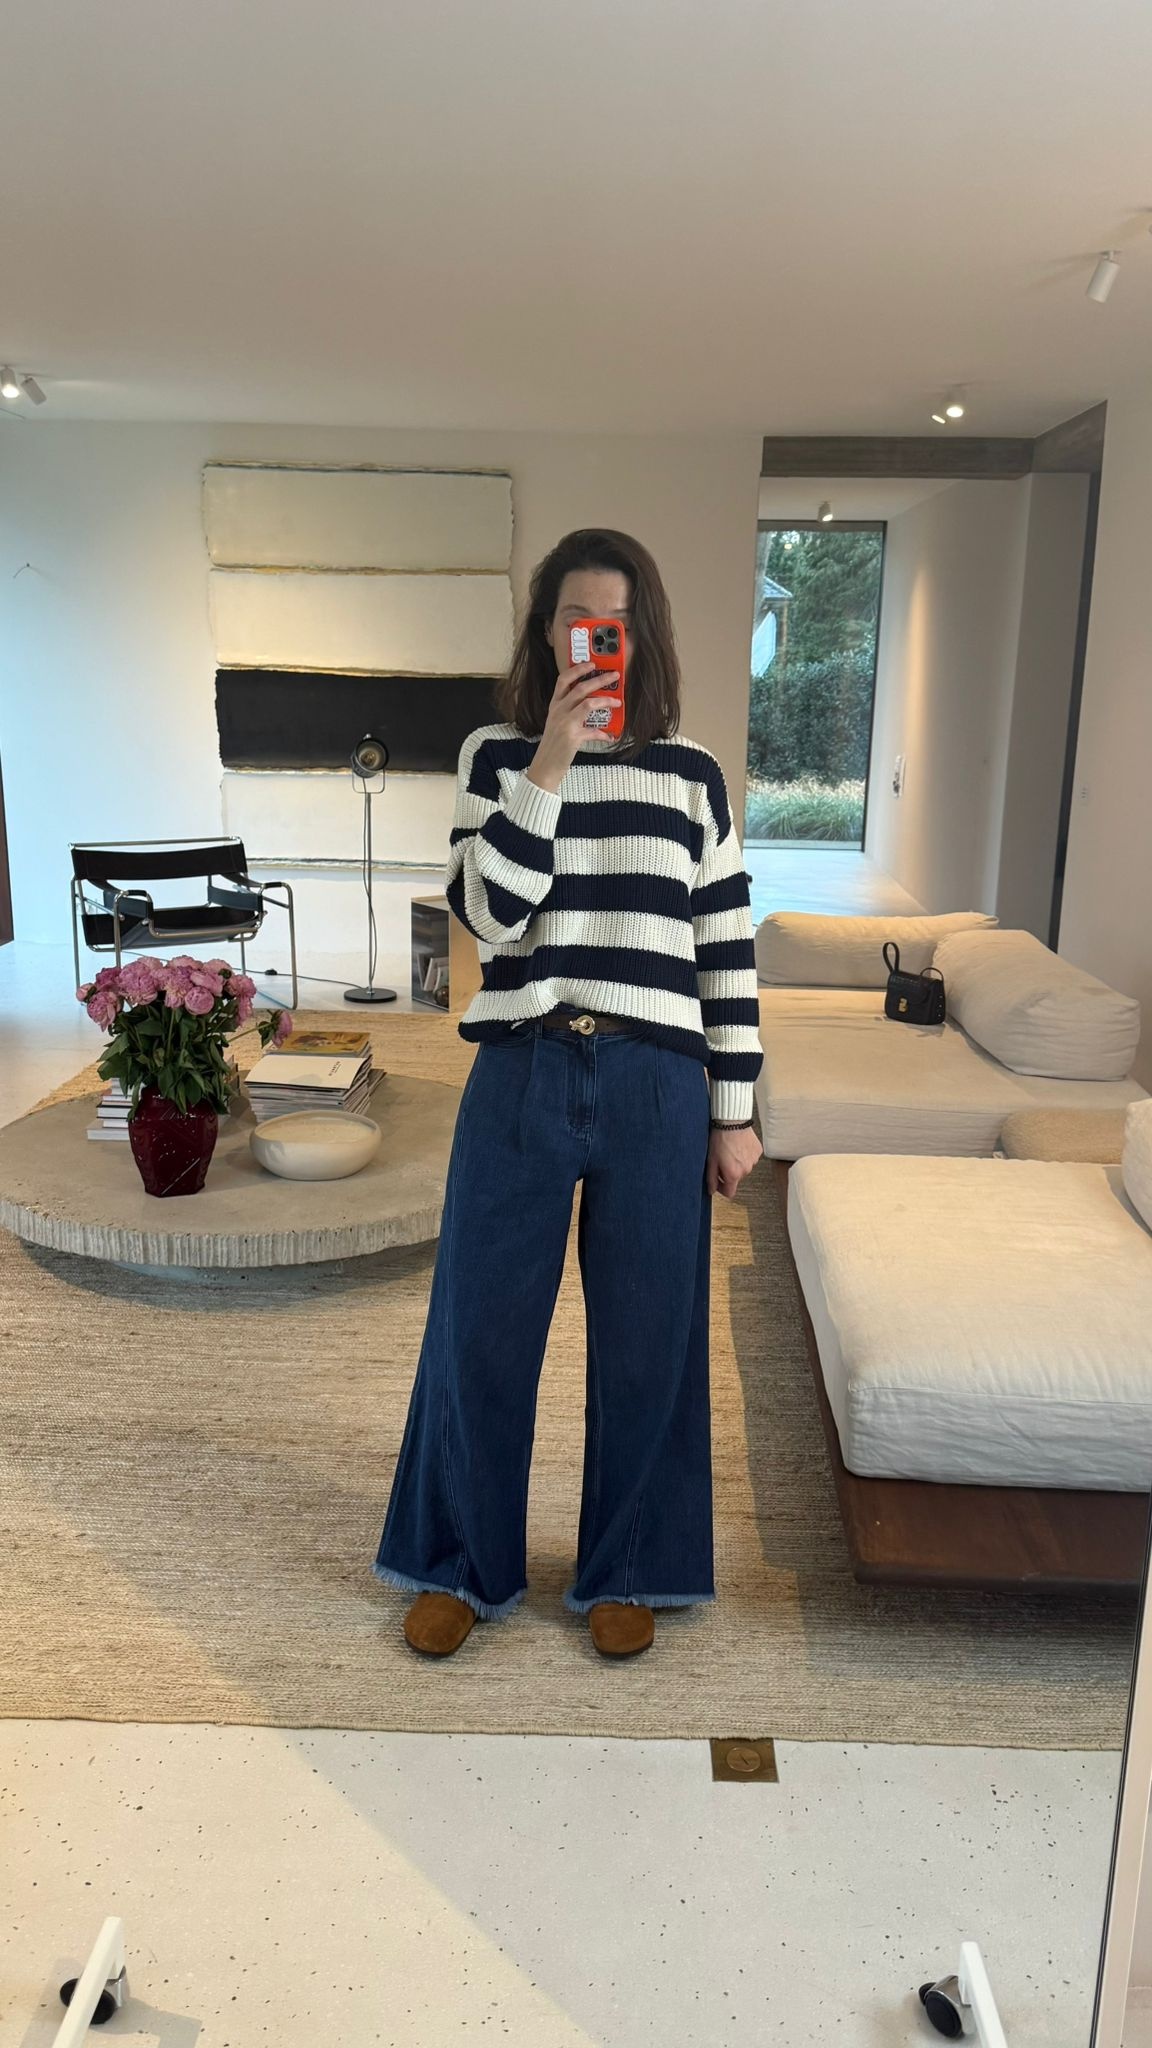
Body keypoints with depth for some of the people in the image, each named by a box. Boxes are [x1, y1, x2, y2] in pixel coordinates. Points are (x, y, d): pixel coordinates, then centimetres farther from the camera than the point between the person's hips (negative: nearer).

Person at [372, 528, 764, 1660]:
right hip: (521, 1077, 0)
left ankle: (621, 1570, 32)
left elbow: (727, 949, 5)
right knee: (480, 1330, 8)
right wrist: (551, 765, -18)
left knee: (645, 1337, 10)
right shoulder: (495, 755, 3)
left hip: (656, 1088, 1)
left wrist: (733, 1110, 4)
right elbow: (491, 914, -11)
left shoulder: (692, 772, 4)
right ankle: (464, 1563, 31)